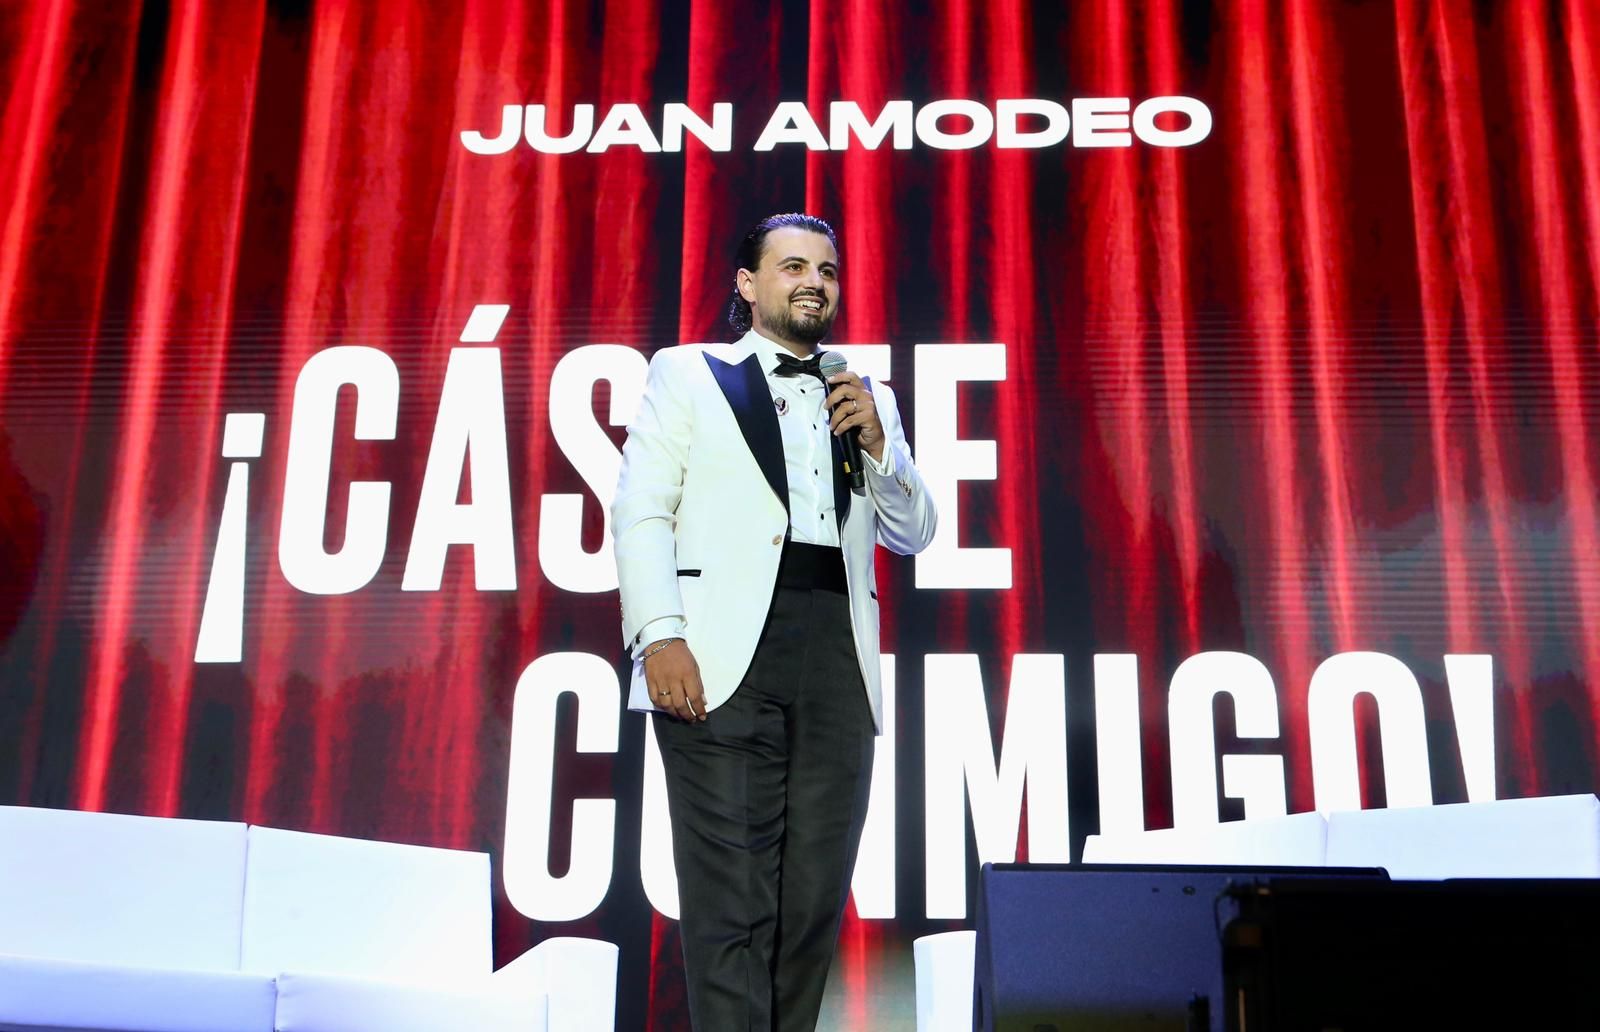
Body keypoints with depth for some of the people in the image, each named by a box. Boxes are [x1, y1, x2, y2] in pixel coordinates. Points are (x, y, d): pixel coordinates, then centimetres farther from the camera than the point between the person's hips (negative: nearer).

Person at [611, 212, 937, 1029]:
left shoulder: (866, 398, 23)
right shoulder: (687, 373, 13)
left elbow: (912, 534, 19)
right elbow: (640, 512, 2)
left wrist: (876, 441, 2)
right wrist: (659, 637, -12)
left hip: (837, 658, 4)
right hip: (724, 655, -3)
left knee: (815, 899, 5)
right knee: (730, 898, -7)